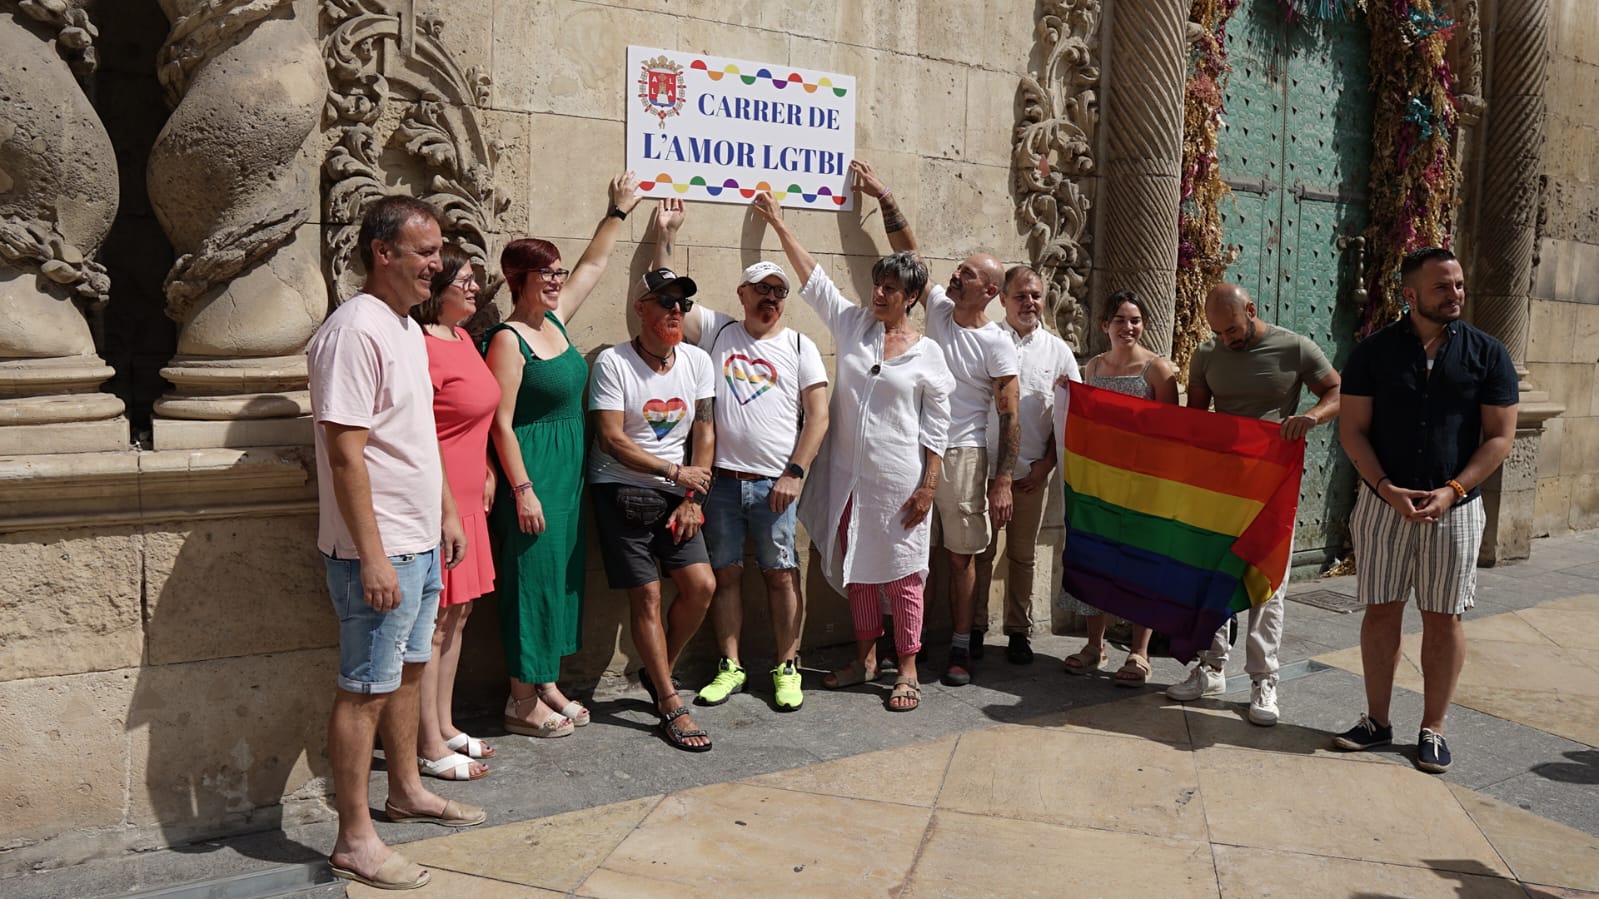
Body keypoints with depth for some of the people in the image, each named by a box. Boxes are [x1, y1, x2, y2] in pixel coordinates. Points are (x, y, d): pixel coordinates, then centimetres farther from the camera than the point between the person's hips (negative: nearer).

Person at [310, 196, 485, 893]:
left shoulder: (409, 327, 12)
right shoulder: (355, 331, -18)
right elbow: (346, 452, -23)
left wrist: (447, 513, 20)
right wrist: (373, 556, -24)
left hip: (420, 542, 9)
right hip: (378, 552, -9)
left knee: (406, 669, 20)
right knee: (366, 690, 0)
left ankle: (406, 790, 36)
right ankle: (354, 840, 11)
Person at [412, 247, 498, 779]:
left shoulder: (462, 339, 14)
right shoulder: (423, 347, -17)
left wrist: (486, 473, 20)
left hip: (466, 499, 10)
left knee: (456, 615, 16)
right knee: (433, 623, -2)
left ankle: (443, 725, 28)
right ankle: (429, 747, 8)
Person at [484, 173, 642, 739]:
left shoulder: (554, 320, 8)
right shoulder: (507, 340, -14)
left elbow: (594, 263, 20)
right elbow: (501, 423, -17)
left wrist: (619, 210, 23)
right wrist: (522, 490, -20)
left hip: (568, 470, 9)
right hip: (532, 472, -9)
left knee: (562, 573, 13)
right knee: (533, 576, -3)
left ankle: (546, 683, 25)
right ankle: (522, 701, 9)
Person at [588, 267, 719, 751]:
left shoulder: (697, 361, 4)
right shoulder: (612, 363, -11)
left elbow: (704, 431, 5)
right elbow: (612, 441, -15)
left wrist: (692, 499, -3)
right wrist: (677, 472, -12)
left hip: (676, 492, 5)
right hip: (621, 490, -5)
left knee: (701, 585, -4)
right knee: (647, 596, -5)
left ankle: (657, 673, 21)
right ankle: (671, 706, 5)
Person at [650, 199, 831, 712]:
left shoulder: (799, 347, 6)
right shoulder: (717, 330, 8)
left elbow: (818, 415, 0)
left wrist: (795, 473, -8)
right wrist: (665, 237, -2)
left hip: (774, 484, -1)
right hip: (721, 479, 1)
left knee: (781, 574, 4)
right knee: (724, 573, 7)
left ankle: (787, 668, 15)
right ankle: (729, 668, 18)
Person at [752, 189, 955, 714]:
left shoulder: (928, 355, -3)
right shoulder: (852, 325, 5)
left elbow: (937, 426, -2)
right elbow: (813, 279, 4)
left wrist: (929, 485, -8)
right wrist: (778, 224, 2)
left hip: (898, 479, -4)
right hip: (847, 474, 4)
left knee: (900, 571, 2)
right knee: (855, 567, 13)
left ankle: (907, 668, 13)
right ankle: (866, 656, 27)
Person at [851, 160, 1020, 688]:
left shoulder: (997, 345, -9)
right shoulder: (938, 308, 4)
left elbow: (1008, 417, -10)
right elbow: (907, 251, 8)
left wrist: (1002, 481, -14)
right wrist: (882, 196, 4)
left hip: (962, 455, -5)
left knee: (961, 554, 3)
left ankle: (961, 648, 11)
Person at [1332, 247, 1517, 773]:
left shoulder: (1487, 354, 0)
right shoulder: (1374, 351, 1)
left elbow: (1499, 437, -2)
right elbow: (1352, 429, -1)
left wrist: (1451, 491, -15)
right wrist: (1388, 490, -14)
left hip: (1455, 507, 0)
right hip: (1383, 501, 1)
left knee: (1443, 618, 4)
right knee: (1381, 611, 6)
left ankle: (1433, 729, 17)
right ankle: (1377, 721, 19)